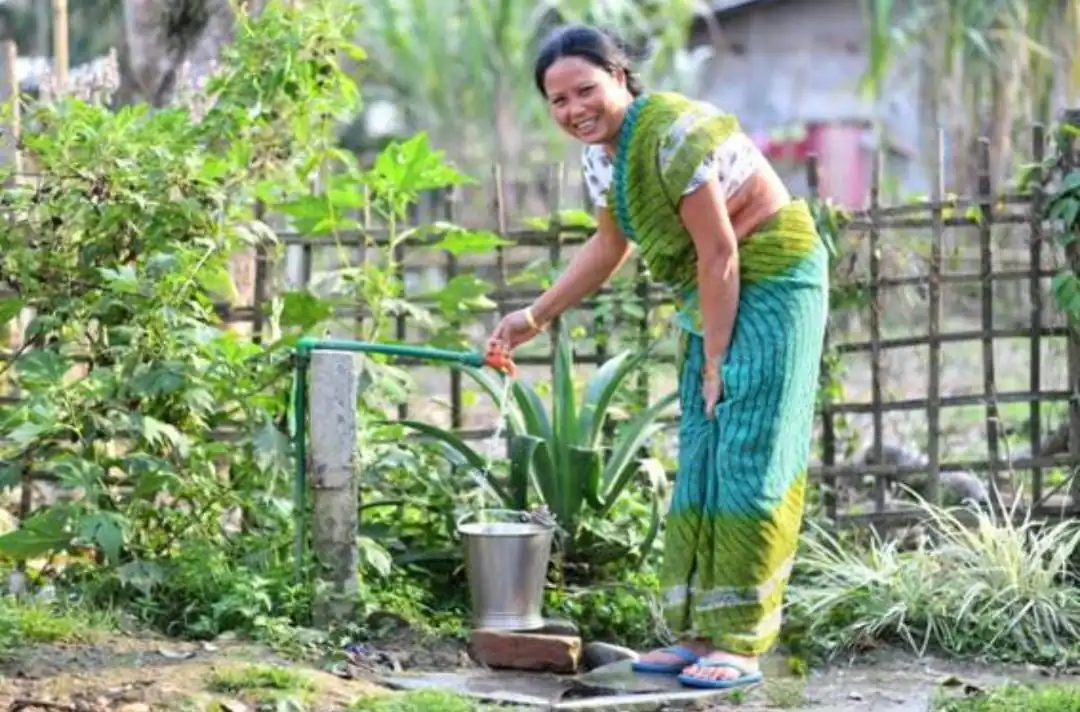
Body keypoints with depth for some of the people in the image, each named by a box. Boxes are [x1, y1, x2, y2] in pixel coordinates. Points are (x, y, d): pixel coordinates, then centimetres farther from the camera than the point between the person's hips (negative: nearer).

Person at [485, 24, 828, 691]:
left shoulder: (674, 135, -24)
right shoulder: (601, 151, 3)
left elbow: (720, 254, -22)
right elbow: (609, 246, 18)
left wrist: (716, 361, -15)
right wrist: (536, 317, 14)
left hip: (772, 286, -9)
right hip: (713, 298, 9)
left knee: (749, 459, -9)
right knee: (701, 461, 8)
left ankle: (740, 646, -6)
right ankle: (698, 634, 13)